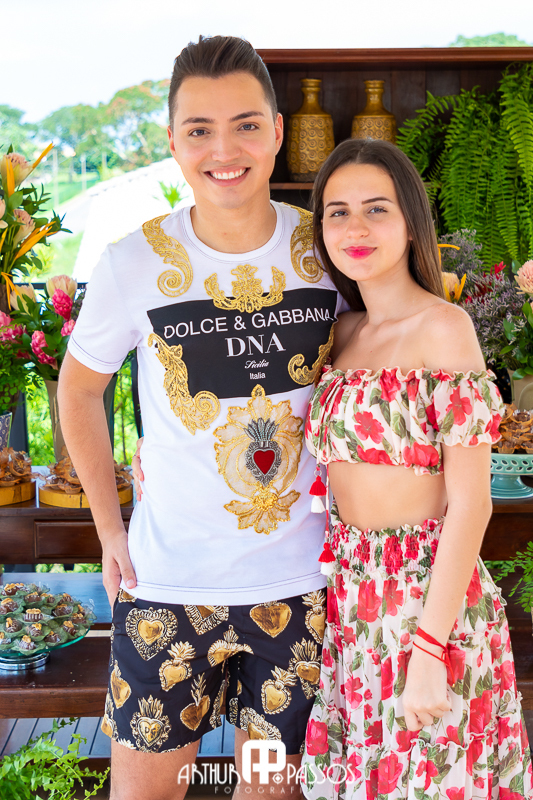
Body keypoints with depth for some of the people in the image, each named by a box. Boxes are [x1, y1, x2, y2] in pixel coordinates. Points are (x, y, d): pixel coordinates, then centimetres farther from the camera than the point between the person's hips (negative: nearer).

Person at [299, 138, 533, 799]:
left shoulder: (442, 328, -13)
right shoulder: (343, 332, 8)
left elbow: (470, 504, -16)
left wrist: (430, 648, -19)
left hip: (429, 593, -6)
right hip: (350, 594, 6)